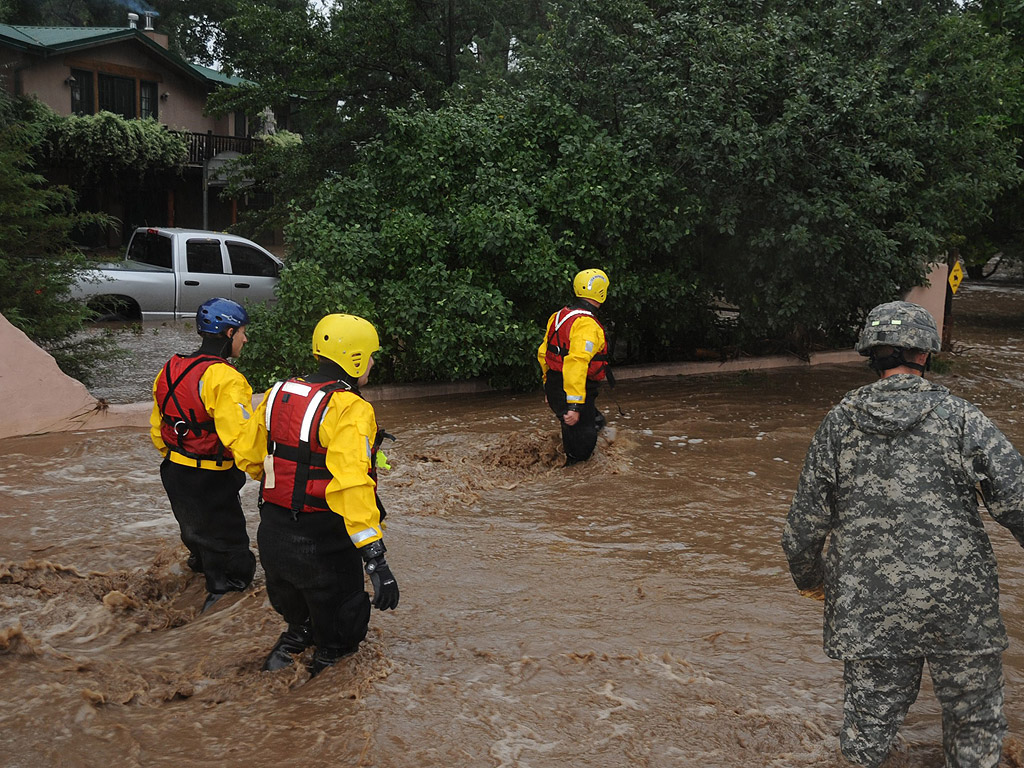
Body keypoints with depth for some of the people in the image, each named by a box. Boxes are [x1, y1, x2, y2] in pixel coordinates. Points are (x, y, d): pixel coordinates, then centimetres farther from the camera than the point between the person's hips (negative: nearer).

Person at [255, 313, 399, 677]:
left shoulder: (277, 394, 2)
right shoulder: (350, 410, -21)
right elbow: (352, 485, -30)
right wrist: (376, 559, -32)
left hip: (271, 534, 7)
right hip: (322, 545, -7)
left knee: (295, 611, 34)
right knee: (338, 632, 18)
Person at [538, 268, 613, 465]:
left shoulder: (559, 316, 9)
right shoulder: (587, 325, -21)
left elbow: (543, 353, 15)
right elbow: (577, 363, -30)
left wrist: (548, 384, 26)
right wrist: (574, 406, -32)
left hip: (553, 389, 9)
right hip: (572, 392, -9)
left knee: (596, 423, 27)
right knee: (581, 447, 4)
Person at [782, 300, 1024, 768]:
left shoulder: (838, 424, -2)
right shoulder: (960, 418, -9)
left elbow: (805, 522, 2)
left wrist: (808, 577, 20)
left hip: (867, 609, 2)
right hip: (959, 605, -2)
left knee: (868, 725, 16)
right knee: (975, 725, 18)